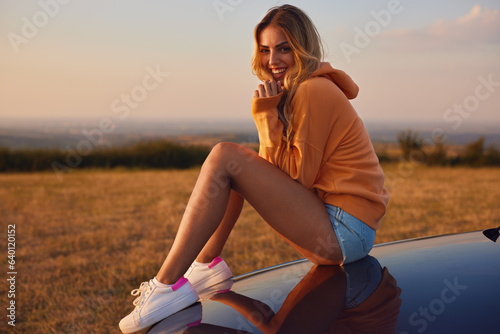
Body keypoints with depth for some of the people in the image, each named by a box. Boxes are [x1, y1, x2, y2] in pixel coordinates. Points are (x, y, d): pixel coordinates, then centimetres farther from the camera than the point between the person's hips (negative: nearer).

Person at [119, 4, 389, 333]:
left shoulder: (314, 90, -12)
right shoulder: (295, 91, 17)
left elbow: (296, 175, -14)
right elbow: (278, 170, 11)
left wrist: (268, 115, -13)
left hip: (344, 233, -10)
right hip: (337, 231, 10)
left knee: (224, 157, -17)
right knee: (240, 163, 14)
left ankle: (168, 285, -18)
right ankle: (206, 266, 9)